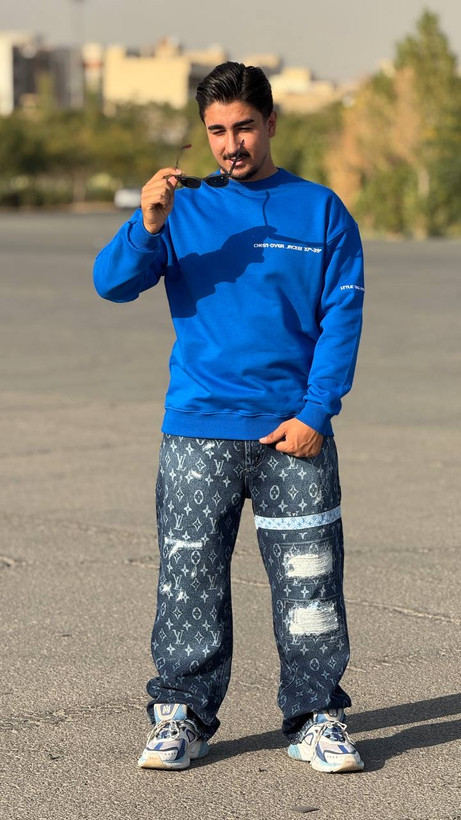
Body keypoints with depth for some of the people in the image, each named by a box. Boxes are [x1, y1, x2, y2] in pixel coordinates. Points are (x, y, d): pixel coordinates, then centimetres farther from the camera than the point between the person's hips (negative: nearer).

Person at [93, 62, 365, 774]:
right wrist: (148, 227, -21)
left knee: (309, 579, 1)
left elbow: (342, 318, 2)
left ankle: (315, 719, 11)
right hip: (198, 429, 0)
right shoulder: (184, 208, 7)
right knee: (190, 579, 1)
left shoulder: (321, 212, 6)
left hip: (295, 432, 0)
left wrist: (315, 413, -7)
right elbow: (112, 284, -2)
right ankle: (181, 715, 11)